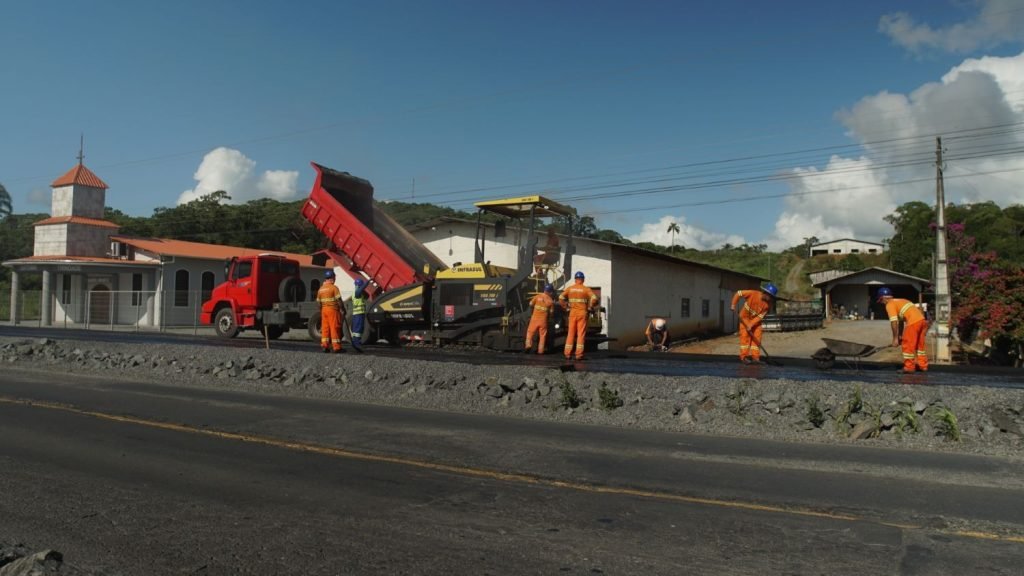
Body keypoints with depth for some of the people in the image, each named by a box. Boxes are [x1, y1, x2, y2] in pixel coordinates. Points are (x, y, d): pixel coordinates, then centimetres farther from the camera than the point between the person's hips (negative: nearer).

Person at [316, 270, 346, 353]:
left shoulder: (321, 289, 9)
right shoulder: (334, 287, -10)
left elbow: (318, 302, 13)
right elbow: (339, 300, -13)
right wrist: (343, 309, -5)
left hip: (324, 310, 6)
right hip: (333, 310, -6)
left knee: (325, 328, 9)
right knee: (335, 328, -4)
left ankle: (325, 346, 9)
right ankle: (337, 347, -3)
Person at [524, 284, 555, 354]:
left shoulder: (538, 296, -4)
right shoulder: (551, 301, -2)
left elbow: (530, 304, 5)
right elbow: (551, 311, 2)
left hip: (535, 318, 0)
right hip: (543, 320, 0)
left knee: (530, 332, 13)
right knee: (542, 335, 8)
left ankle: (528, 345, -2)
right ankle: (540, 350, 7)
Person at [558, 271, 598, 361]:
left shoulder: (570, 288, 4)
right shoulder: (586, 289, -3)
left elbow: (561, 298, -1)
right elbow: (594, 299, -15)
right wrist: (589, 307, -2)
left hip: (572, 313, 2)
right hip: (582, 313, -2)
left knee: (570, 334, 8)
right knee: (581, 334, 1)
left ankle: (568, 354, 7)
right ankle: (579, 354, -3)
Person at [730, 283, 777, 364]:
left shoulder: (768, 304, -19)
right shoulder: (753, 293, -27)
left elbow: (760, 316, -19)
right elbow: (738, 293, -18)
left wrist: (751, 325, -28)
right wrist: (733, 305, -17)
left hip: (756, 320, 3)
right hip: (745, 317, -3)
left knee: (757, 338, -3)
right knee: (745, 336, -7)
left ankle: (755, 357, 2)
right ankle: (744, 356, -5)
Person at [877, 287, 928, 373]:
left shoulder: (889, 305, 0)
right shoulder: (899, 301, 26)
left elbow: (894, 322, -9)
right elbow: (900, 320, 30)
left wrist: (895, 338, -3)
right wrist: (900, 336, 31)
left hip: (913, 322, -9)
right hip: (922, 320, 9)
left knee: (908, 345, 3)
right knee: (920, 344, 20)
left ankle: (909, 367, 10)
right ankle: (923, 365, 27)